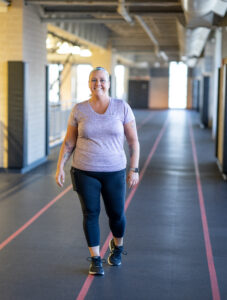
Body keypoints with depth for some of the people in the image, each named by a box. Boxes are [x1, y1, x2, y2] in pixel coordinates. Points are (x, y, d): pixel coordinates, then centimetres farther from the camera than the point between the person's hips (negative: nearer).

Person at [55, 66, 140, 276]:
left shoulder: (122, 107, -4)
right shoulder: (79, 110, -1)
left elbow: (133, 141, -2)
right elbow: (69, 142, 4)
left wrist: (134, 169, -7)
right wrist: (60, 167, -4)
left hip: (114, 171, 0)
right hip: (85, 172, 0)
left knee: (117, 214, 8)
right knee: (91, 214, 2)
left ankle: (117, 246, 39)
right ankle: (95, 260, 17)